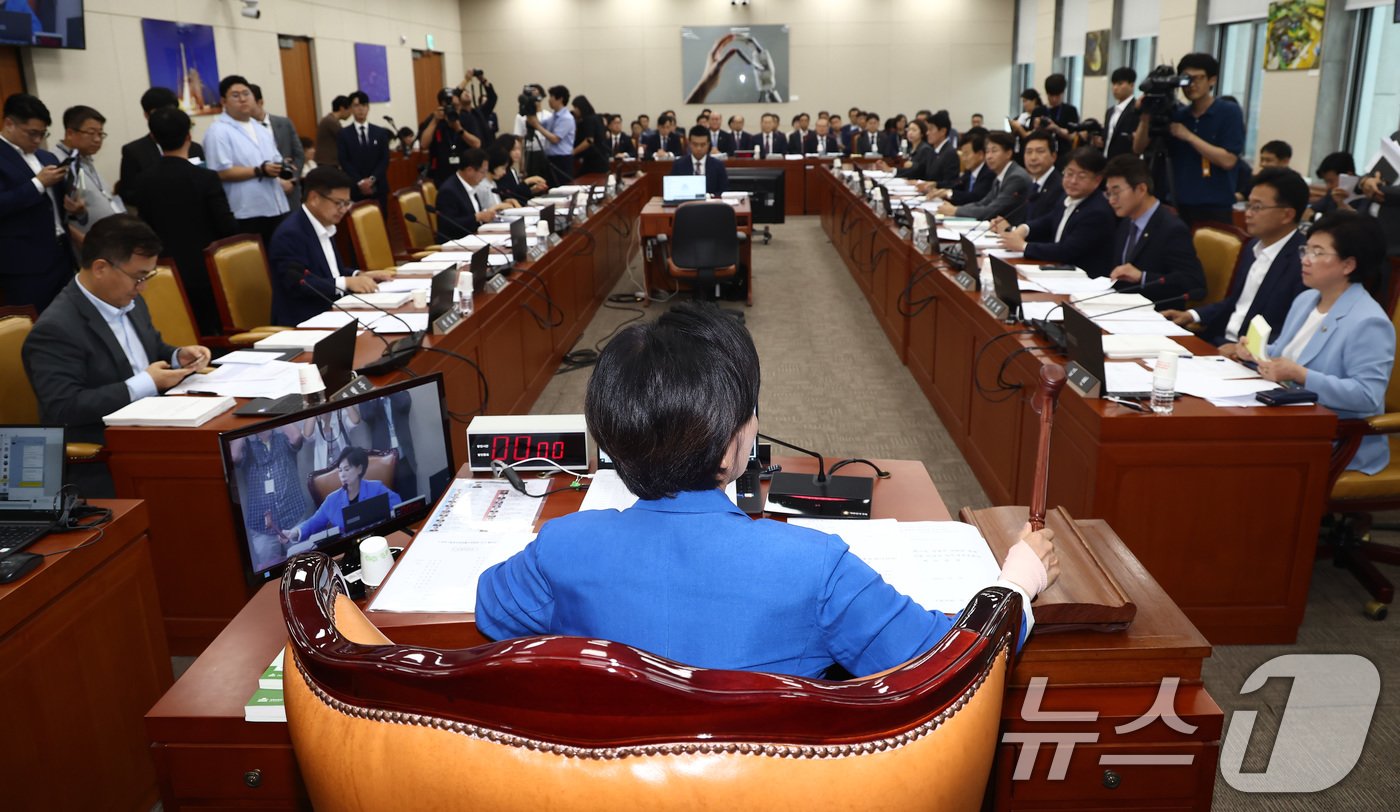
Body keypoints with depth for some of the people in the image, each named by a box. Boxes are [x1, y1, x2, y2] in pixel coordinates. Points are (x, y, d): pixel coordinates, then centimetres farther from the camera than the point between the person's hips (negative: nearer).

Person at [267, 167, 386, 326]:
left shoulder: (325, 227, 12)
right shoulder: (290, 233, -15)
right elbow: (298, 283, -23)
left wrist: (359, 275, 2)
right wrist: (347, 282, -26)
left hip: (330, 312, 9)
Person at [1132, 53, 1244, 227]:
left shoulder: (1229, 112, -4)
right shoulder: (1175, 114, 7)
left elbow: (1228, 160, -14)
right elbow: (1139, 149, 6)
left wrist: (1188, 136, -15)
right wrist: (1145, 119, -12)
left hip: (1215, 208, -4)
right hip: (1181, 205, 4)